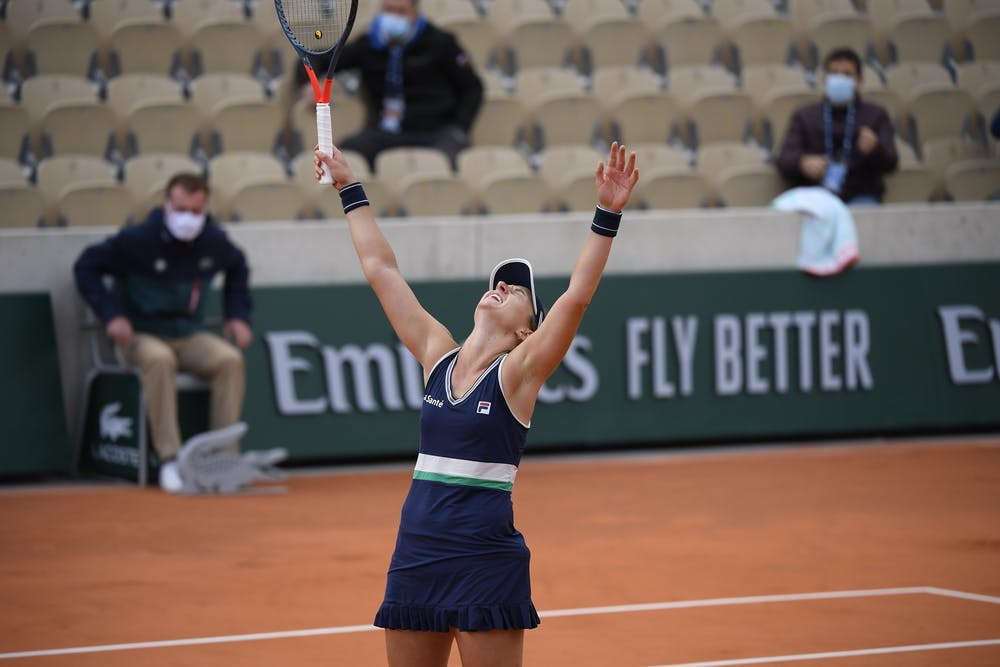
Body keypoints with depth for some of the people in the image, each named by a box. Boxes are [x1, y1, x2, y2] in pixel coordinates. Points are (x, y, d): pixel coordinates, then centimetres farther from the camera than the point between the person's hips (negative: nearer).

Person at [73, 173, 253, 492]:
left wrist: (238, 315, 12)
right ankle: (169, 460, -35)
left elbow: (237, 268, 22)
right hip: (142, 335, -4)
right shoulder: (137, 240, -13)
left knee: (230, 359, -26)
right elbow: (86, 266, -7)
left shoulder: (215, 242, -1)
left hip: (190, 336, 4)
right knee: (159, 360, -38)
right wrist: (110, 314, -15)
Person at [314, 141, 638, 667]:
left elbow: (577, 295, -16)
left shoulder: (518, 371, -4)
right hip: (416, 557, 5)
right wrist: (350, 189, 18)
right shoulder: (437, 356, 9)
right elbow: (380, 269, 15)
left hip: (485, 561, -5)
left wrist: (607, 215, -23)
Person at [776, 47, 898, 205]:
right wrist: (803, 163, -18)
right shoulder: (804, 116, 21)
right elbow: (785, 160, 8)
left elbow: (890, 163, 6)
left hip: (859, 194, 0)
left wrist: (874, 149, -19)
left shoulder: (876, 115, 19)